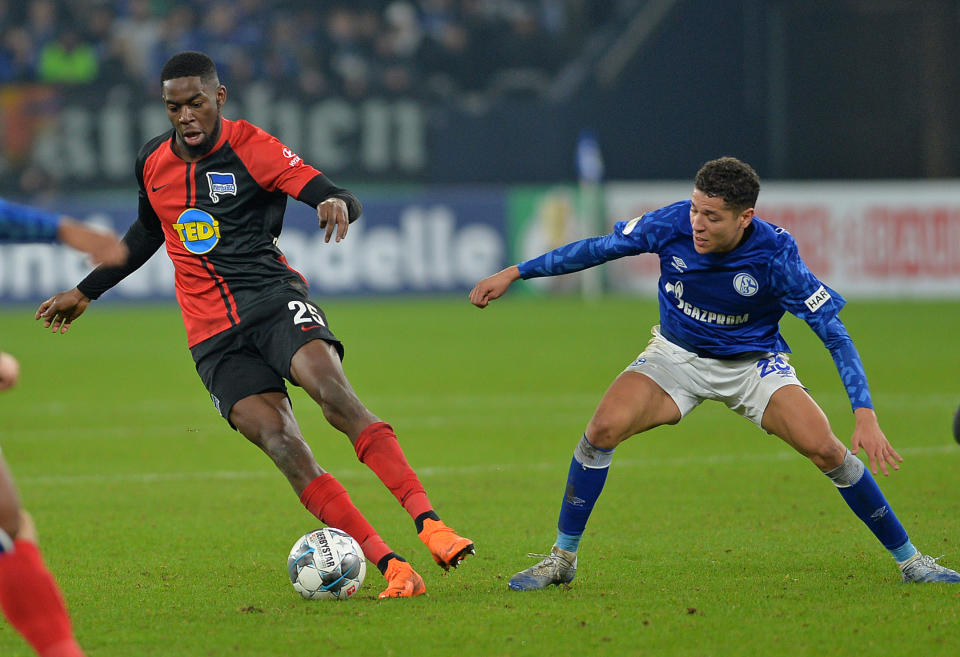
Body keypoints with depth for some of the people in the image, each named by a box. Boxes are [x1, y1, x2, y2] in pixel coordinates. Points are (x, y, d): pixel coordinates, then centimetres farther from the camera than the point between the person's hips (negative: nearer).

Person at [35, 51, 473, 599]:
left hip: (273, 297, -3)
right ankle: (390, 567, -21)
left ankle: (428, 522, -34)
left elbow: (336, 196, -13)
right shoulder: (152, 163, 11)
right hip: (214, 335, 3)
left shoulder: (250, 147, -4)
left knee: (334, 392, -30)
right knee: (279, 441, -18)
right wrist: (85, 293, 37)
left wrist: (338, 204, -38)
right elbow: (148, 233, 31)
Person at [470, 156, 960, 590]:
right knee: (603, 428, -21)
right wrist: (514, 273, -5)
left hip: (753, 363, -2)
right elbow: (597, 249, -7)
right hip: (676, 356, 2)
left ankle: (907, 558, -2)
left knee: (824, 449, -20)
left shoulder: (774, 256, -28)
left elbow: (836, 335, -24)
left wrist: (865, 417, -33)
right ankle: (563, 558, -5)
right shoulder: (672, 225, -23)